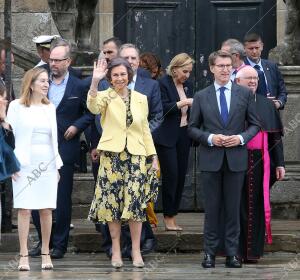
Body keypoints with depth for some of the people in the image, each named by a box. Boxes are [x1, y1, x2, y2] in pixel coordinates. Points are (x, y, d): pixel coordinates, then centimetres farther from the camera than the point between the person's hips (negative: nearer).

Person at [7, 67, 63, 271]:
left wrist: (57, 165, 13)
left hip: (47, 163, 4)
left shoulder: (50, 108, 14)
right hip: (26, 162, -4)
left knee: (47, 209, 2)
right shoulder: (17, 106, 2)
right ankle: (24, 255, -4)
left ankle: (46, 254, 8)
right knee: (24, 208, -5)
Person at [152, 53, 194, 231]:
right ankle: (169, 218, 0)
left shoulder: (188, 86, 13)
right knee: (171, 175, -7)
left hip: (184, 135, 6)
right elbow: (163, 108, -15)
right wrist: (182, 103, -22)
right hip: (167, 137, -6)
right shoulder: (163, 84, -7)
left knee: (181, 176, 4)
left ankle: (173, 215, 10)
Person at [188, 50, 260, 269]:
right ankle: (210, 251, 10)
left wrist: (241, 138, -10)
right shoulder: (201, 97, 5)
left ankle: (232, 252, 9)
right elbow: (192, 128, 6)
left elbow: (255, 125, 7)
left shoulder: (245, 94, 5)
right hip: (211, 159, 0)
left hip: (236, 158, 0)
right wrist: (210, 138, -10)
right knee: (212, 207, 4)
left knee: (233, 207, 4)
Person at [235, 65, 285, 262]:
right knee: (237, 206, -1)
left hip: (260, 162, 3)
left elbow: (276, 136, 13)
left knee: (256, 207, 4)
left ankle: (252, 251, 10)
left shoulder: (267, 105, 12)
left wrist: (279, 163, 7)